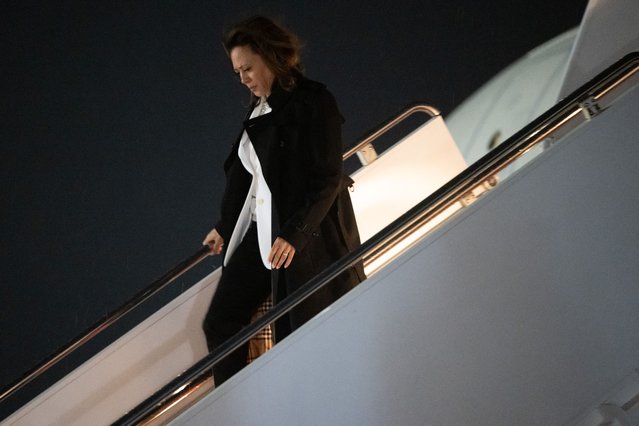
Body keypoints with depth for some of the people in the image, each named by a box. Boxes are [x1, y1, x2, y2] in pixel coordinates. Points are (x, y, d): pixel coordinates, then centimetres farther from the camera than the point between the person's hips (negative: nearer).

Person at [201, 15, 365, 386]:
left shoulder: (314, 102, -12)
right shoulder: (260, 111, 11)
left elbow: (328, 178, -17)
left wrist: (294, 234, -23)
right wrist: (225, 227, 25)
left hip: (308, 236, -8)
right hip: (260, 232, 8)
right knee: (221, 323, 6)